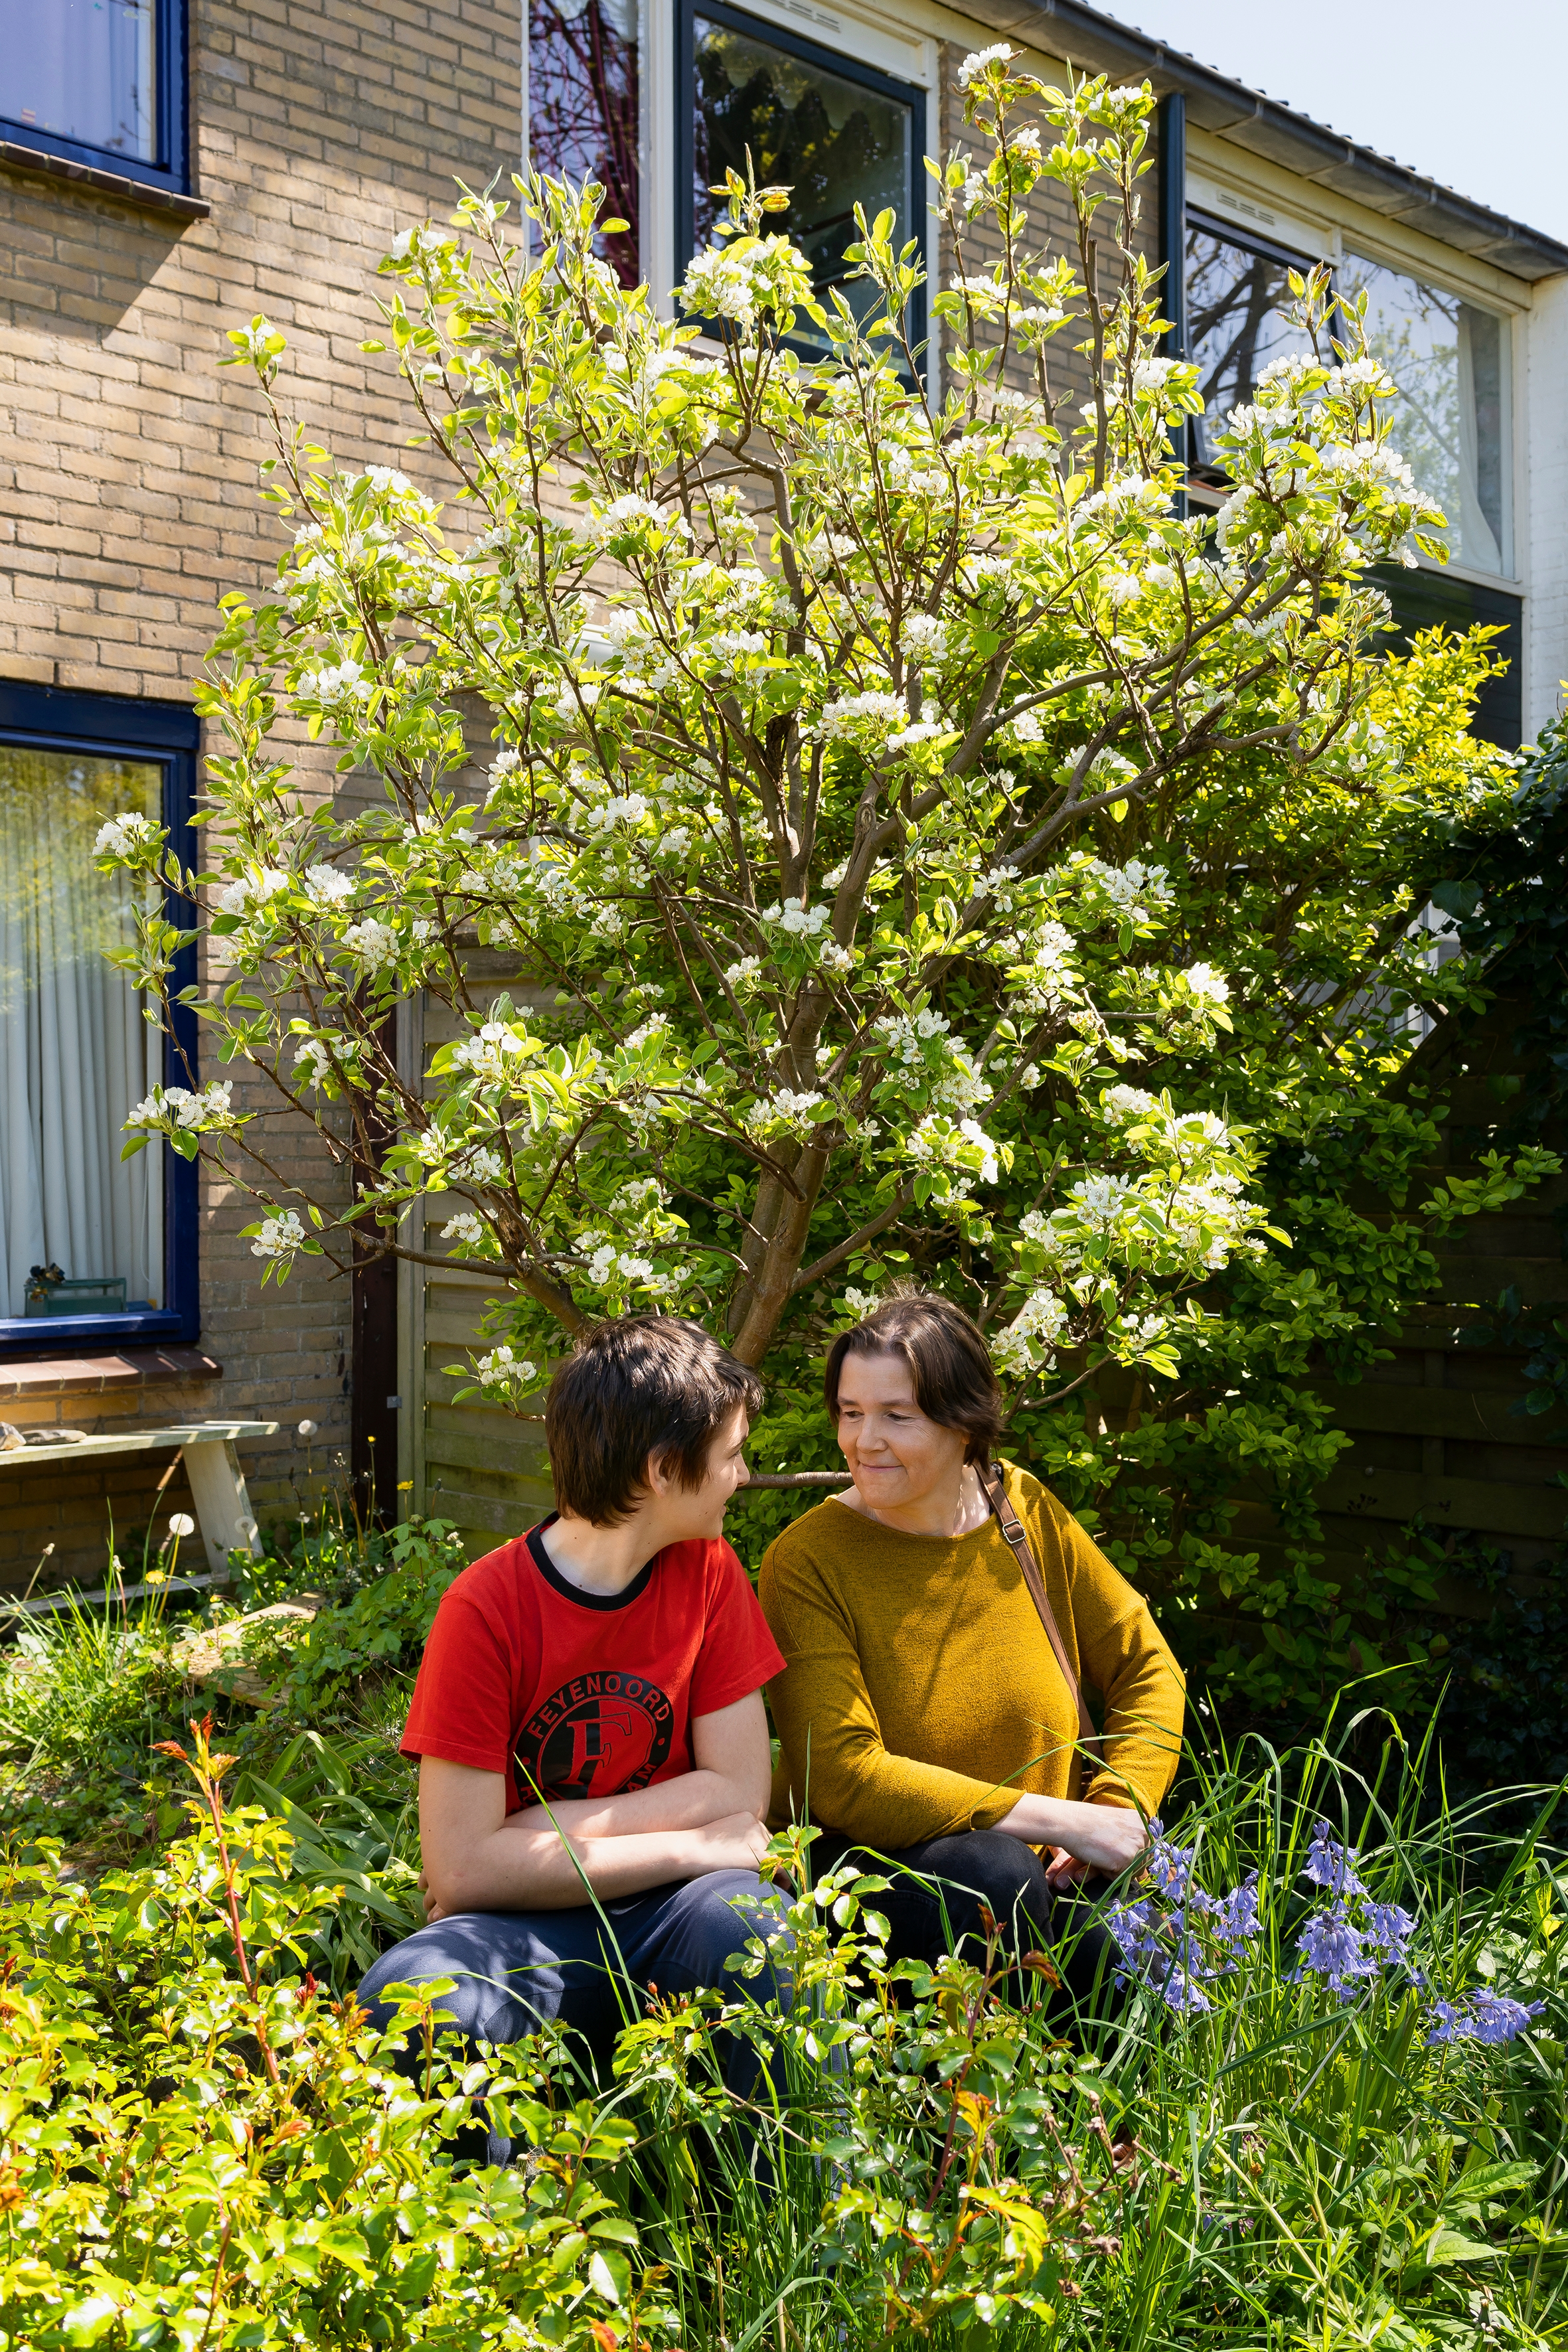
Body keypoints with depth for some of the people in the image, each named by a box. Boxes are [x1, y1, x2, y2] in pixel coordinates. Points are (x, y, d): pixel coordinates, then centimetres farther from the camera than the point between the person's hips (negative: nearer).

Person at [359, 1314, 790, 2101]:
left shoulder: (707, 1570, 1)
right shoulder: (484, 1608, -13)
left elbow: (739, 1792, -3)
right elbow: (462, 1870, -18)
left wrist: (542, 1834, -11)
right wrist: (687, 1847, -15)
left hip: (663, 1916, 2)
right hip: (525, 1935, -2)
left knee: (754, 1920, -32)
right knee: (408, 1992, -33)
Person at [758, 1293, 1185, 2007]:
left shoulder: (1024, 1512, 0)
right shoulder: (807, 1562, -15)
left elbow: (1146, 1667, 7)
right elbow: (842, 1779, -23)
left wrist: (1117, 1812, -12)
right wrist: (1064, 1819, -23)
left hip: (1035, 1864, 4)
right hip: (864, 1862, -4)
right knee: (990, 1871, -34)